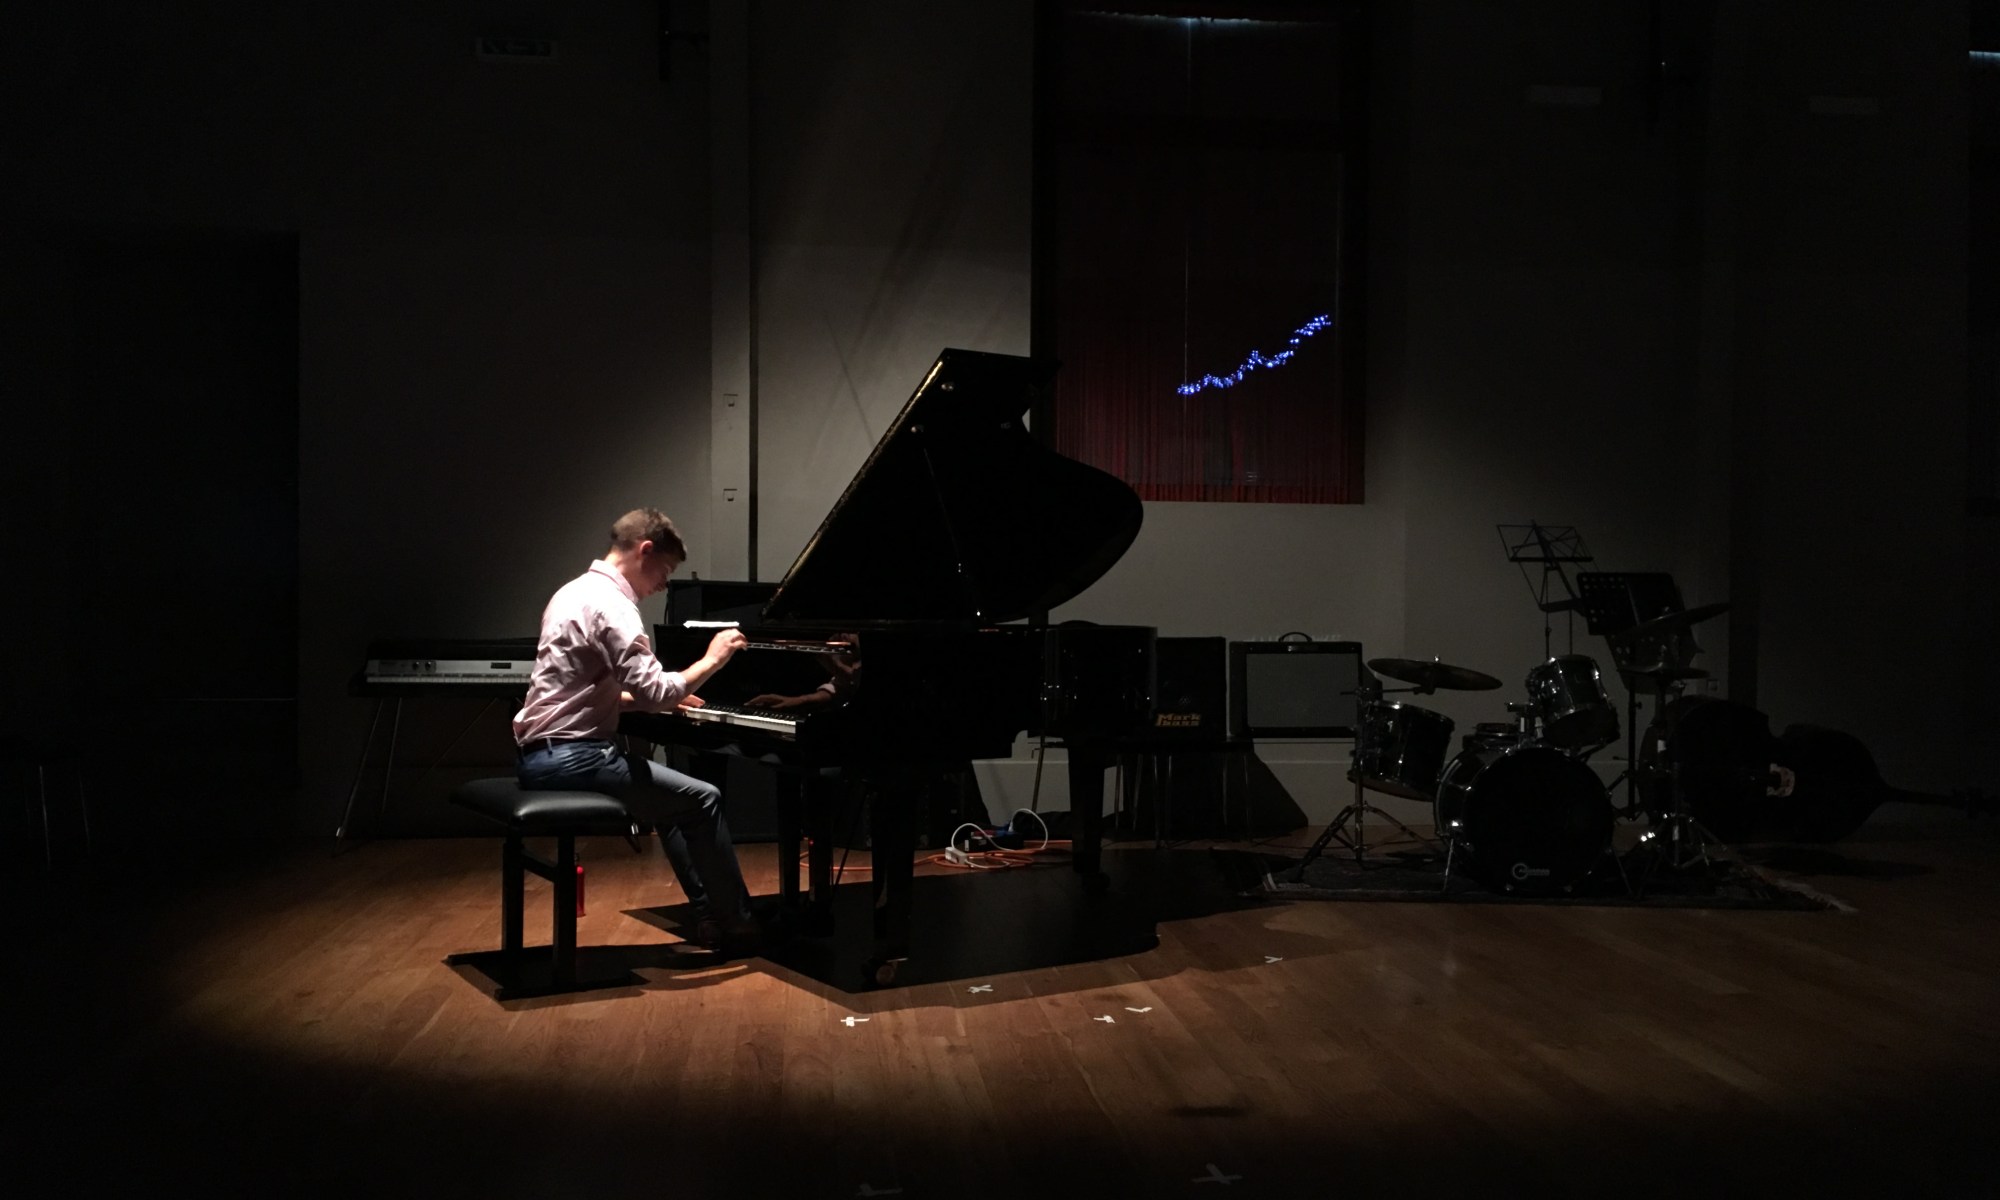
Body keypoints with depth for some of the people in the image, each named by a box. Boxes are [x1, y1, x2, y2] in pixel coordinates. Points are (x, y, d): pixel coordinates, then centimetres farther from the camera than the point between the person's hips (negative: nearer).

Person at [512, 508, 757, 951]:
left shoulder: (578, 592, 16)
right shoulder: (611, 604, -15)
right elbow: (655, 692, -23)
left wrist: (666, 697, 19)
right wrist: (711, 660, -9)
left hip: (544, 753, 10)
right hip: (570, 757, -10)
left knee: (672, 798, 23)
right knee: (704, 799, -5)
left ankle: (709, 914, 23)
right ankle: (736, 923, 7)